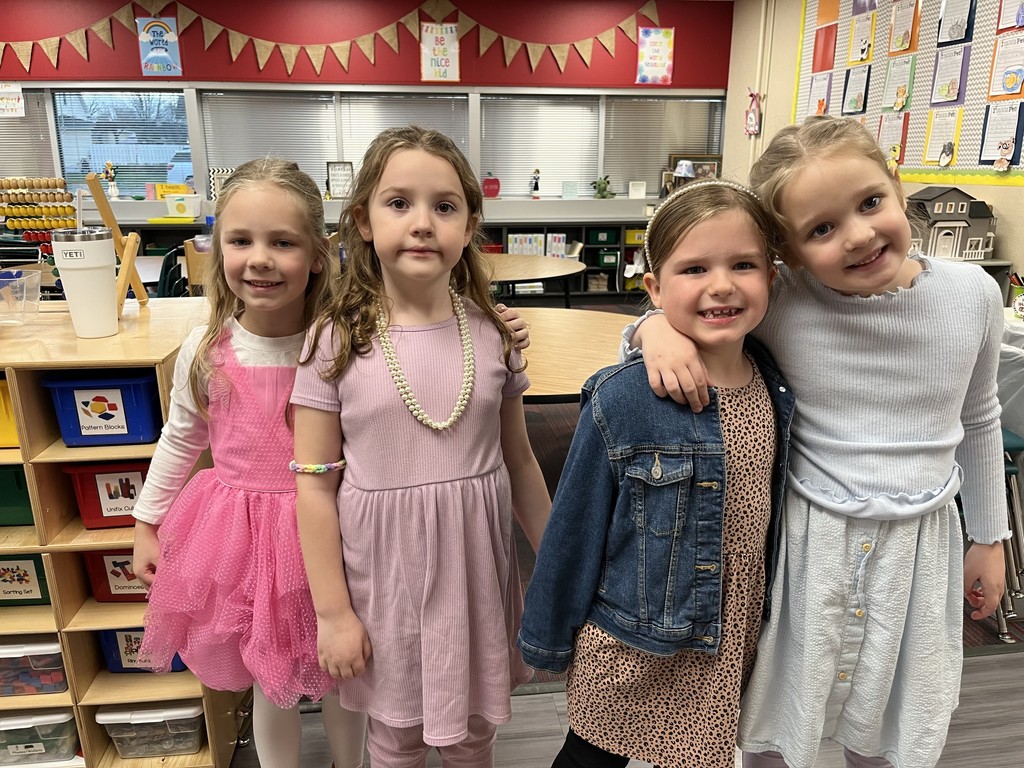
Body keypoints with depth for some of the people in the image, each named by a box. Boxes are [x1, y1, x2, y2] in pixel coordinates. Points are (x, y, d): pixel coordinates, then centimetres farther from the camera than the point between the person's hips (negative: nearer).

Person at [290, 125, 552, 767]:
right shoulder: (337, 342, -11)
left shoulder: (492, 335, -5)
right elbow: (315, 485, -7)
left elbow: (520, 461, 5)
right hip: (384, 574, -1)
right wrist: (332, 612, -5)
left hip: (476, 569, 2)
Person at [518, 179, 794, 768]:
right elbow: (574, 528, -13)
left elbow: (776, 514, 7)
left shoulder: (775, 389, -8)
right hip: (631, 651, -4)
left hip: (730, 647, 4)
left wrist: (769, 621, 15)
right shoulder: (620, 401, -23)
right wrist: (548, 641, -3)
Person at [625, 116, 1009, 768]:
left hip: (923, 540, 3)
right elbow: (684, 310, -6)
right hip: (805, 540, -2)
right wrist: (657, 328, -31)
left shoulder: (974, 293, -10)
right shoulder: (779, 303, -20)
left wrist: (989, 537, 15)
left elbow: (977, 421, 6)